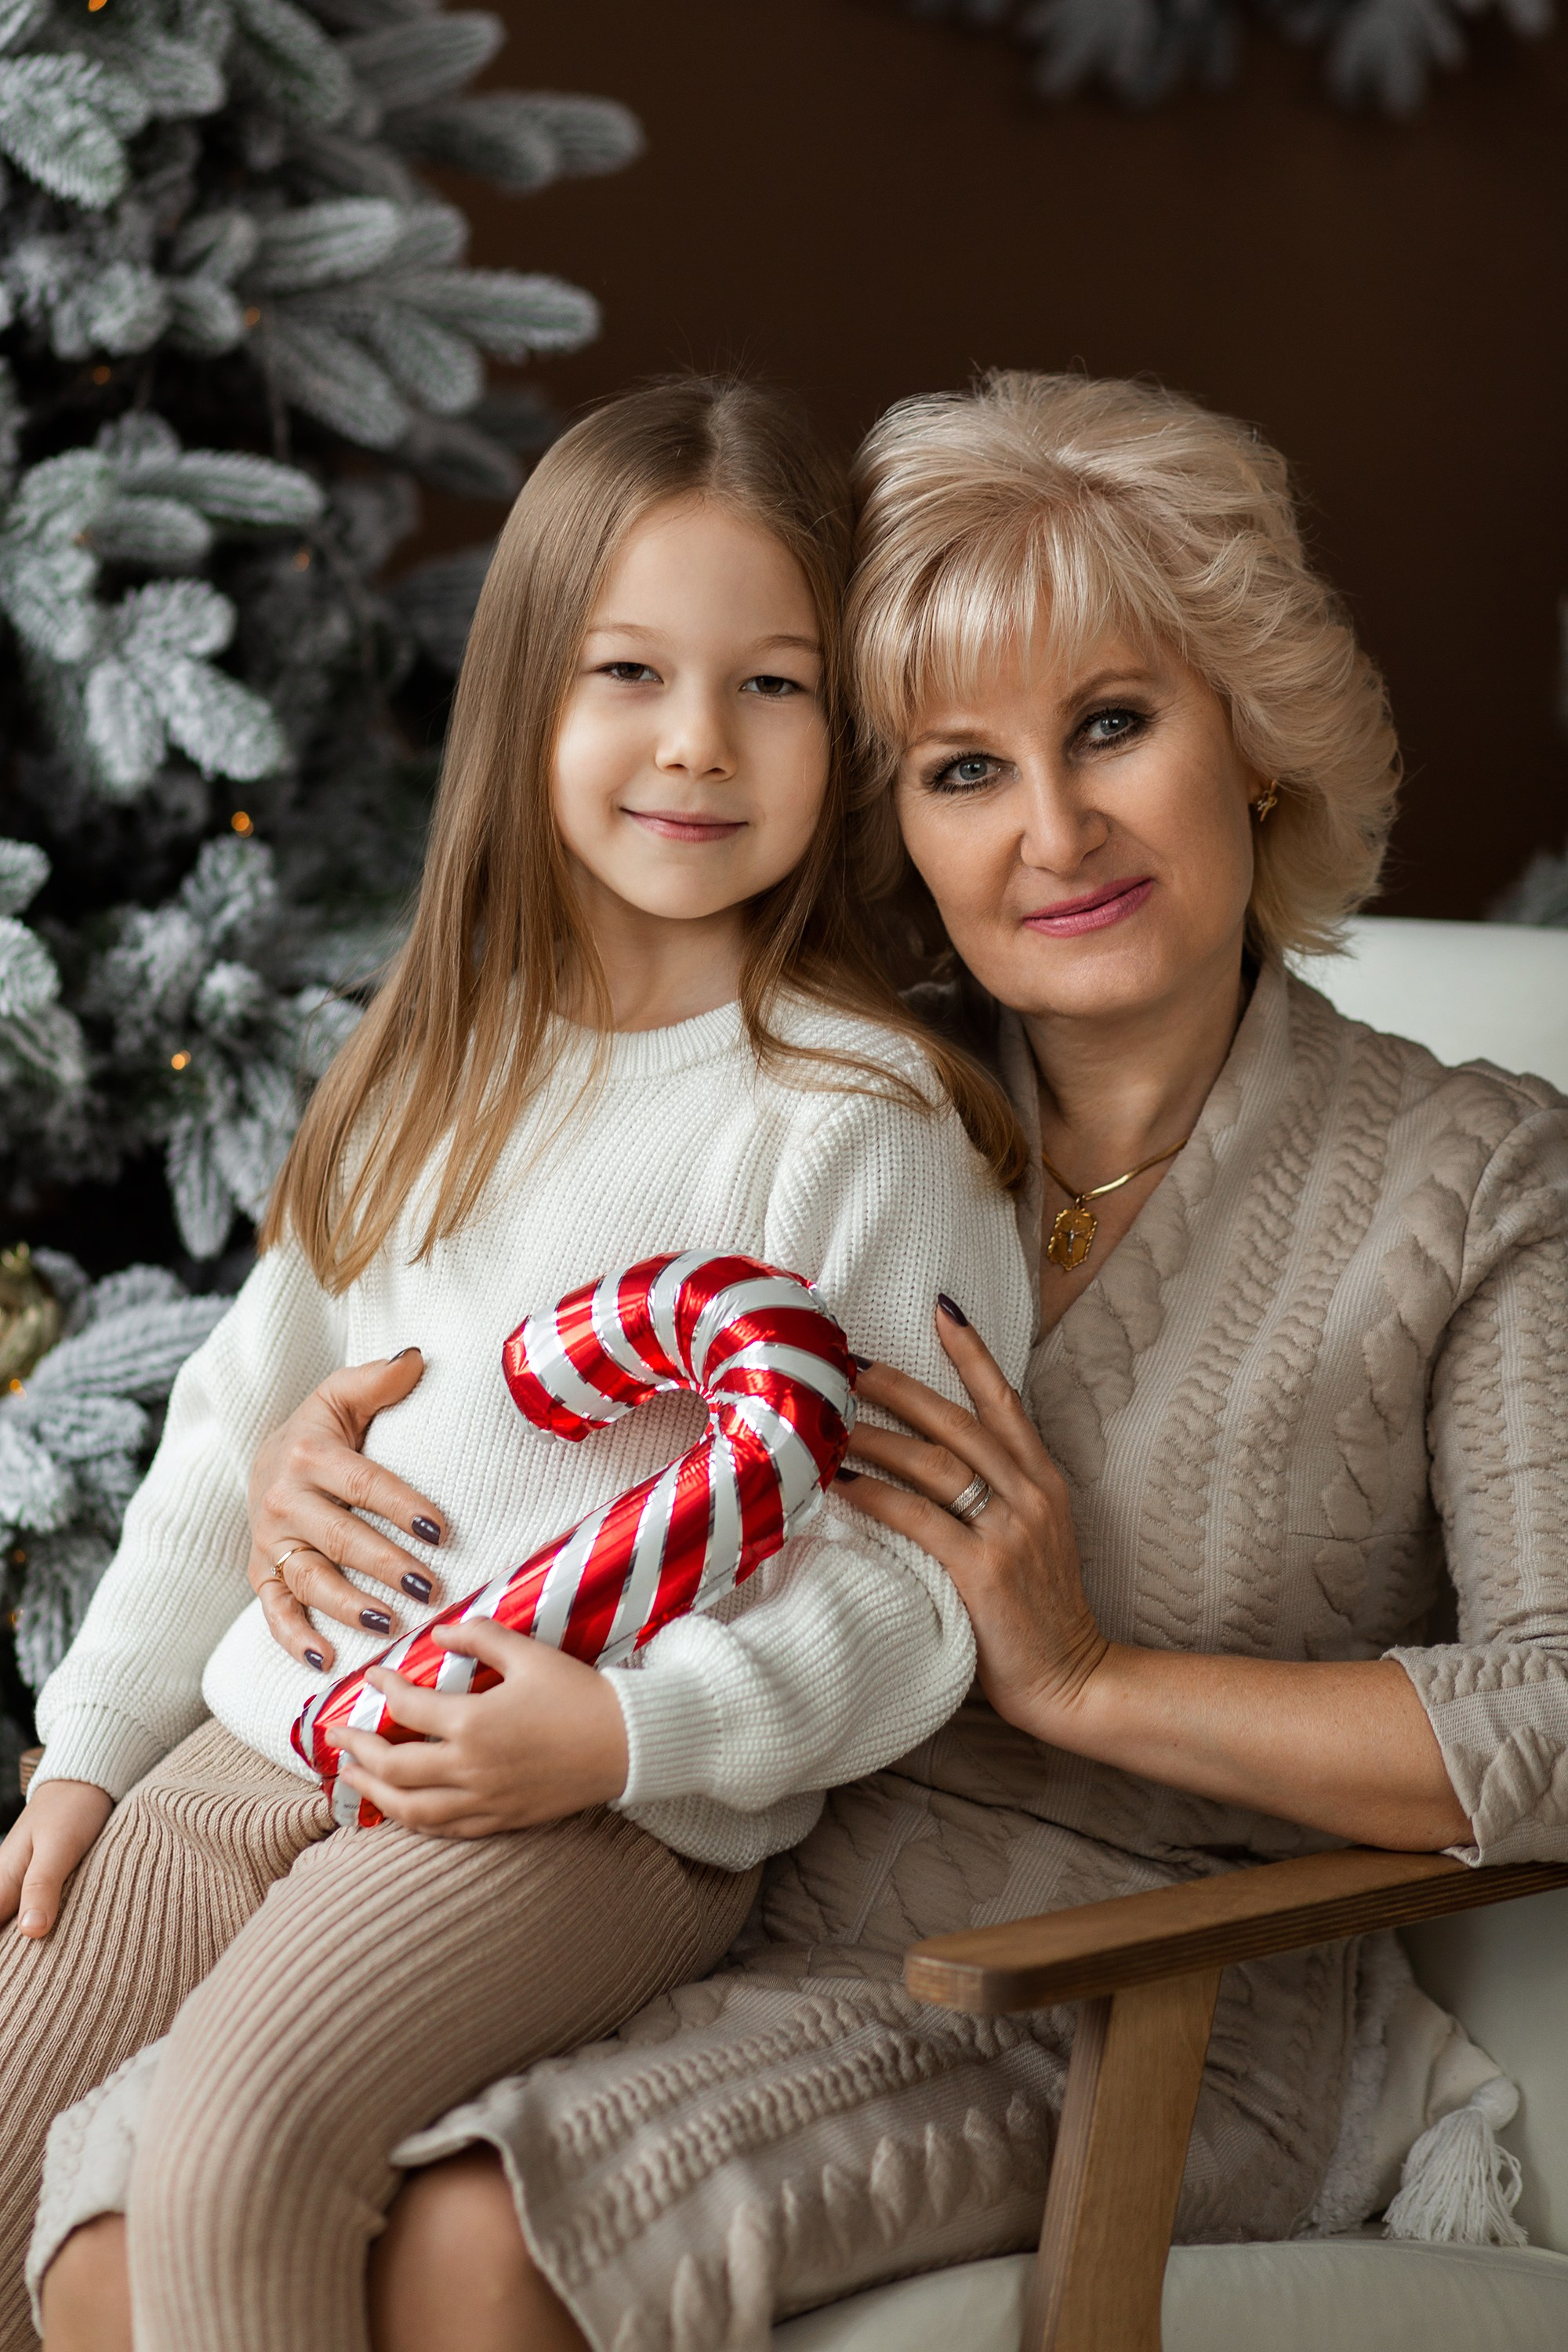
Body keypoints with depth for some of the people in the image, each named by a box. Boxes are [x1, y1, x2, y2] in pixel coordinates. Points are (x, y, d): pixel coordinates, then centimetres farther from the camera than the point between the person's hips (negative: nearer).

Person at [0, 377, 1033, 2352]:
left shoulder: (860, 1120, -8)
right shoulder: (436, 1065, 12)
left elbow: (917, 1580, -10)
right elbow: (243, 1408, 18)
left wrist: (627, 1731, -22)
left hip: (616, 1812, -6)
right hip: (274, 1729, 7)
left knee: (232, 2149, -27)